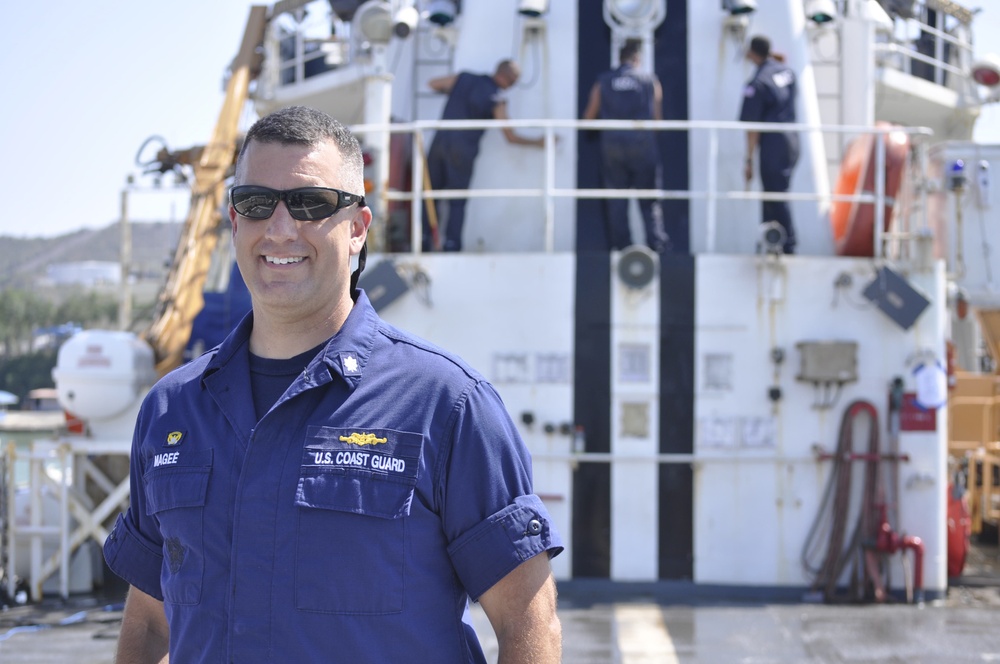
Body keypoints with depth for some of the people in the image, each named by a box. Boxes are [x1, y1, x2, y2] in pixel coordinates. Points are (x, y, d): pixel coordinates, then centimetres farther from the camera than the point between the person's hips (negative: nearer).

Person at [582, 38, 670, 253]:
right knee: (649, 202, 3)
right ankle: (657, 243, -5)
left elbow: (588, 117, 7)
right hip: (642, 145, -1)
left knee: (617, 202, 7)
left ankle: (621, 245, 5)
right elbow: (657, 117, 4)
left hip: (612, 145, 1)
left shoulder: (603, 82, 6)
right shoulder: (650, 81, 3)